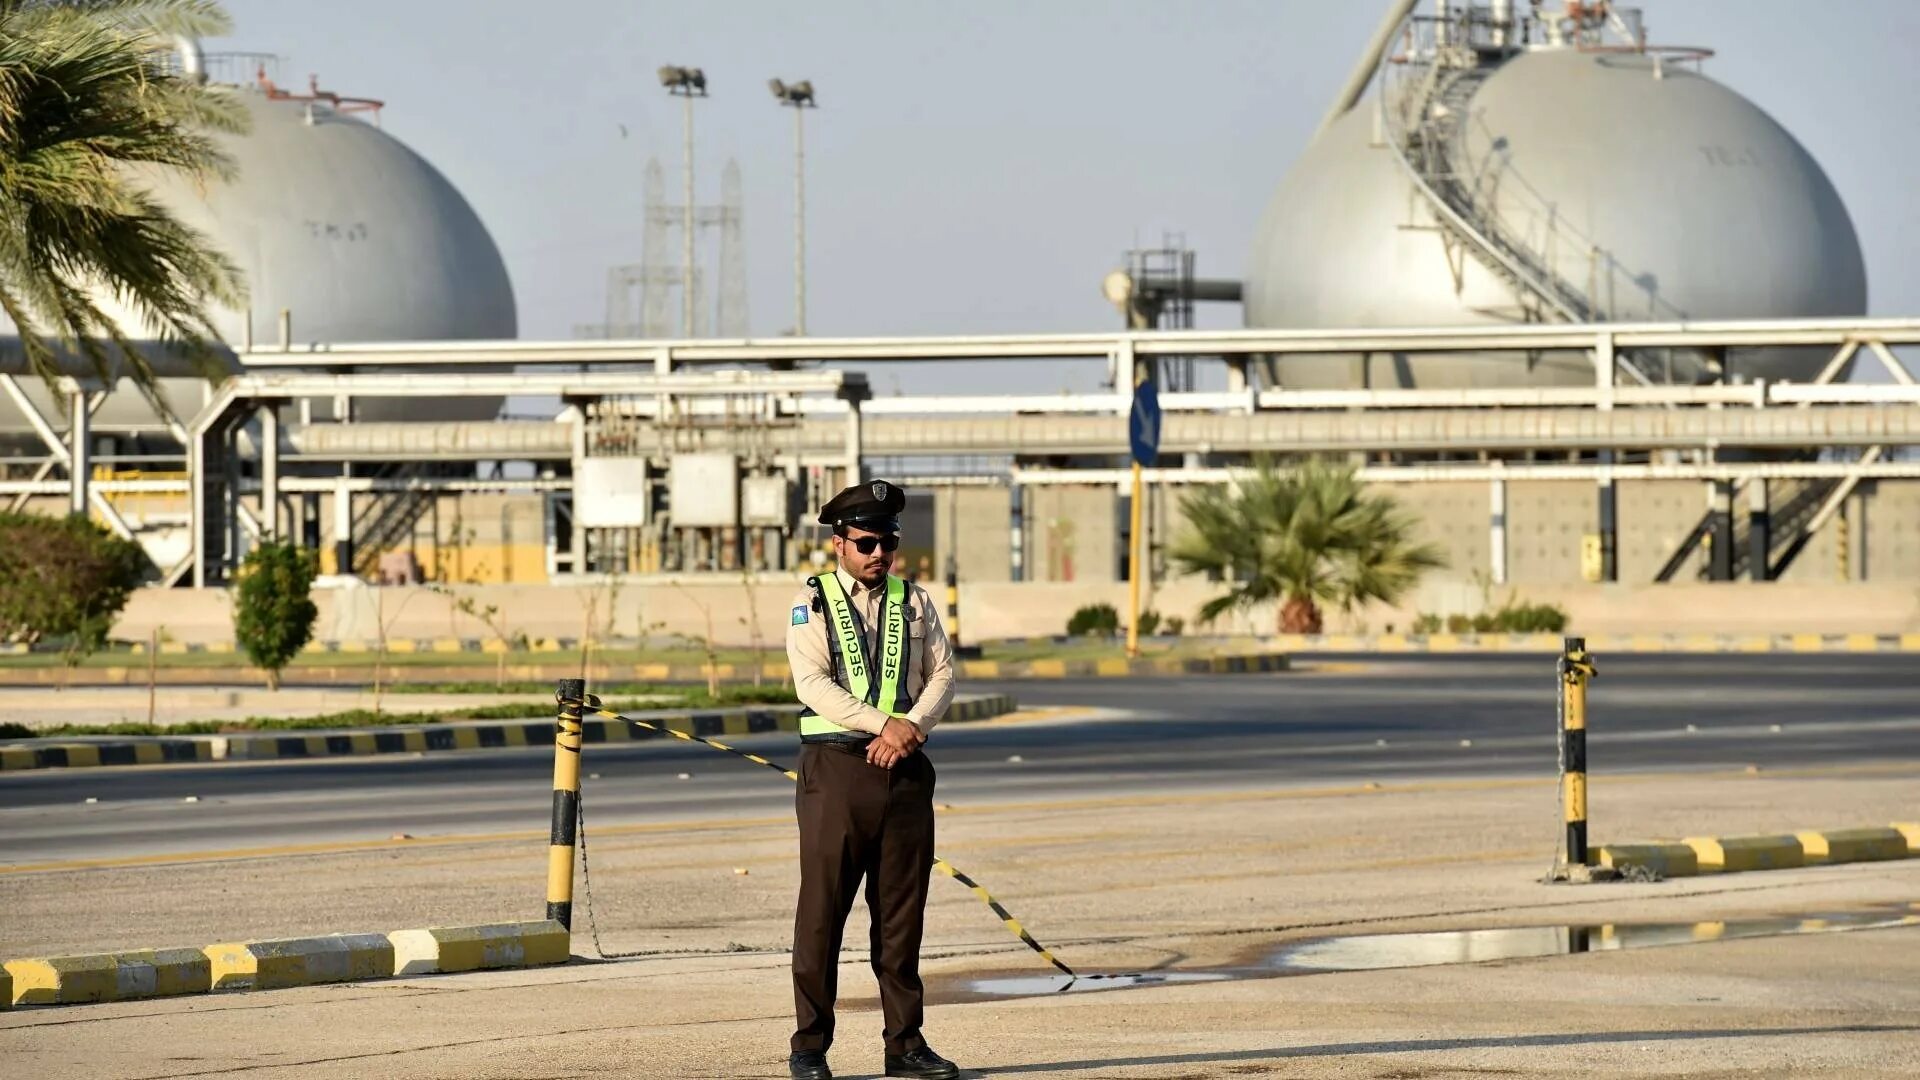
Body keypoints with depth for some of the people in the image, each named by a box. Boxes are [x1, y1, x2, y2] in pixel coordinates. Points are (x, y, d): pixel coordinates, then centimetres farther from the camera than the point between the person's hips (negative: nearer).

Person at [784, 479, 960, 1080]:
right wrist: (885, 724, -17)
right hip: (836, 763, -3)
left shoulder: (915, 603, 14)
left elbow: (942, 673, 7)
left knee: (902, 912, 5)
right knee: (822, 909, -3)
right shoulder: (812, 603, 3)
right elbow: (813, 682, -9)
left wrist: (911, 729, -10)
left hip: (904, 767, 3)